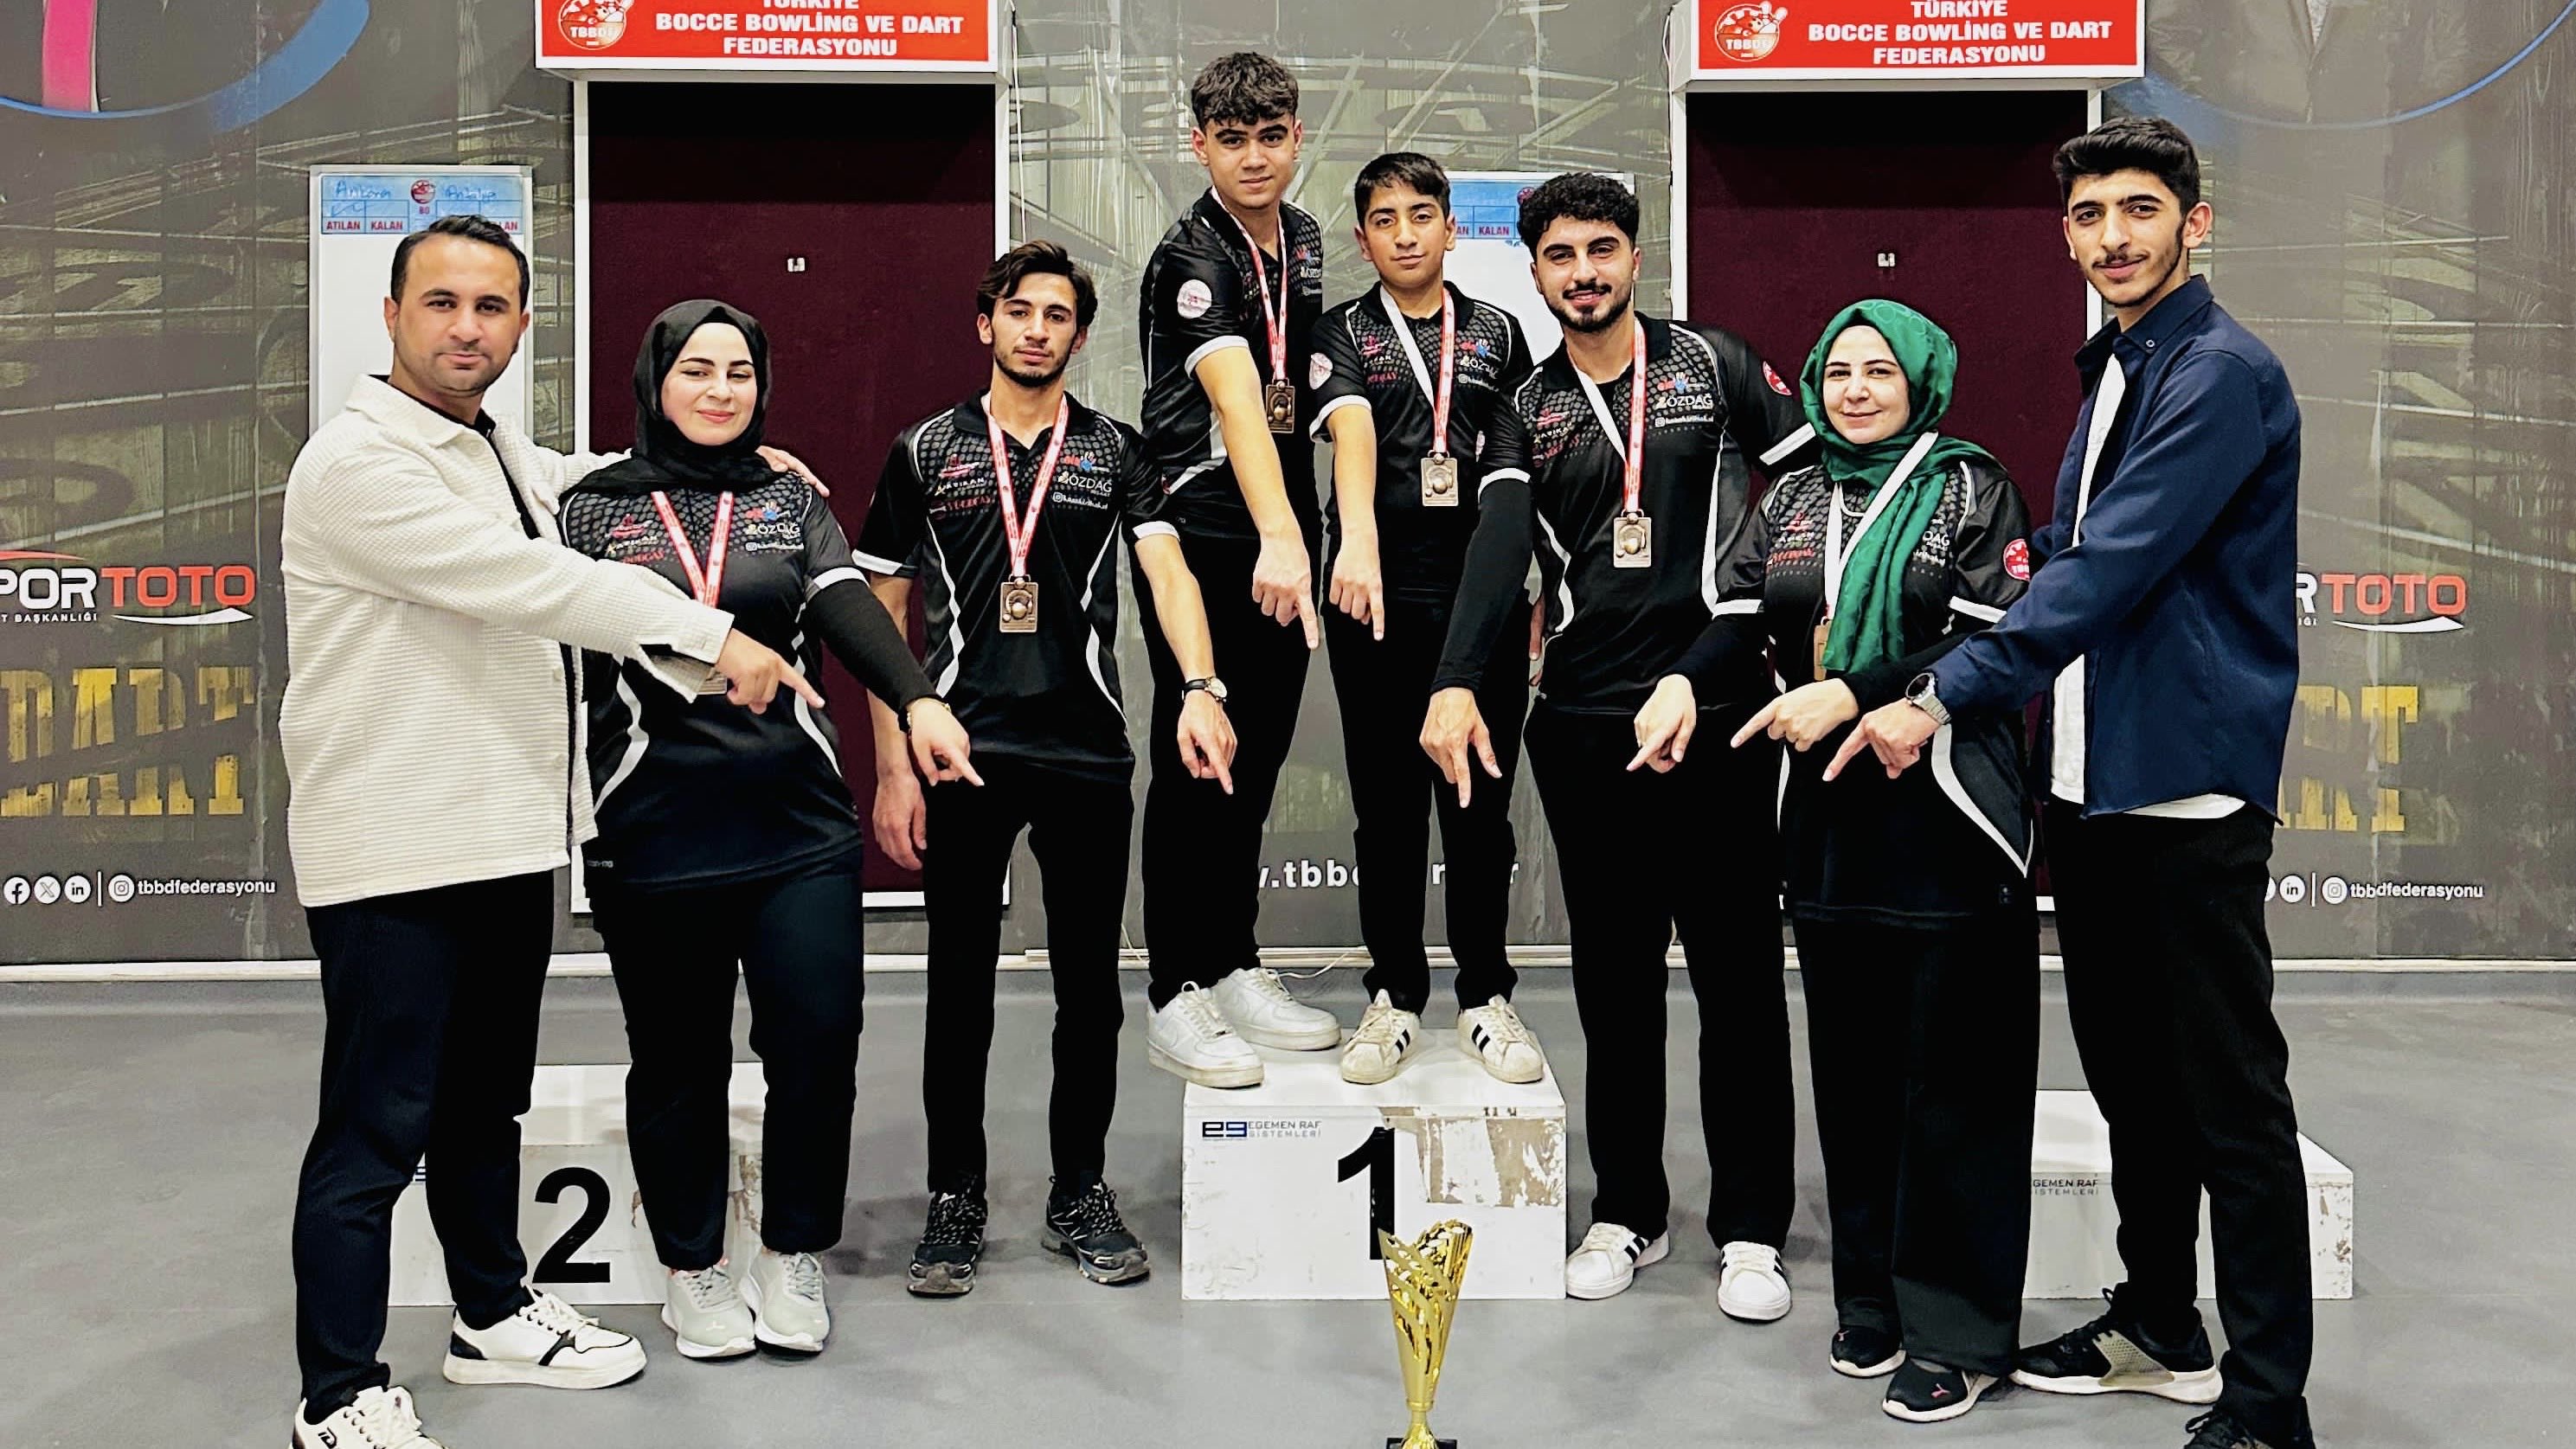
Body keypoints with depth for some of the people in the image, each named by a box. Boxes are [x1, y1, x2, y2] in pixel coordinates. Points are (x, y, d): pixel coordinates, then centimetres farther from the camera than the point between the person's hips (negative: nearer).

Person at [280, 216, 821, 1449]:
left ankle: (494, 1315, 35)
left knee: (485, 1106, 20)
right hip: (394, 851, -9)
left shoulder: (500, 454, 15)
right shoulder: (357, 462, -14)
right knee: (376, 1132, -1)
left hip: (509, 835, 9)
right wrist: (712, 639, -20)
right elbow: (534, 584, -22)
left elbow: (574, 485, 37)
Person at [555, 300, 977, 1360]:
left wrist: (917, 700, -26)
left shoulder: (790, 500, 10)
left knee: (818, 1042, -3)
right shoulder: (593, 507, 7)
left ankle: (793, 1260, 20)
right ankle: (694, 1269, 29)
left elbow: (845, 605, -7)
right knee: (679, 1063, 9)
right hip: (652, 831, -1)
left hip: (799, 821, 1)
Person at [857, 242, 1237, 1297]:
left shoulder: (1115, 451, 8)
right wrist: (893, 768, -2)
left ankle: (1081, 1194, 23)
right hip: (963, 754, 0)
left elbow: (1167, 569, -6)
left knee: (1090, 988, 8)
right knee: (960, 985, 7)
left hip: (1089, 754, 1)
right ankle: (954, 1200, 21)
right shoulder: (926, 451, 7)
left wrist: (1201, 687, -26)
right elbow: (884, 616, 6)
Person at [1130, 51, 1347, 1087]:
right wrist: (1278, 541, -43)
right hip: (1200, 533, -7)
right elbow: (1235, 400, -30)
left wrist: (1301, 536, 15)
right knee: (1195, 761, -2)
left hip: (1282, 536, 7)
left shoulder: (1303, 240, 11)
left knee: (1258, 758, 12)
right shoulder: (1190, 259, -14)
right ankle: (1177, 994, 7)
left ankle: (1234, 968, 23)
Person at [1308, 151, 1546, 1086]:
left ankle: (1486, 997, 17)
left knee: (1481, 803, 6)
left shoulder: (1498, 333, 13)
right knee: (1388, 805, 5)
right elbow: (1351, 433, -16)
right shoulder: (1342, 334, 4)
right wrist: (1358, 544, -33)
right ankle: (1395, 995, 17)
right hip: (1379, 593, -1)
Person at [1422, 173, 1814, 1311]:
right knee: (1613, 981, 10)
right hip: (1583, 721, 2)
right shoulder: (1527, 413, 8)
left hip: (1719, 712, -2)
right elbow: (1498, 548, -8)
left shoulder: (1714, 365, 5)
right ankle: (1628, 1213, 23)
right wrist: (1455, 685, -24)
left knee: (1738, 975, 4)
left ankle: (1752, 1229, 15)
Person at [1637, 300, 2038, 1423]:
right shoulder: (1791, 501, 15)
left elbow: (1991, 641, -9)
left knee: (1953, 1076, -1)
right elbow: (1740, 616, 4)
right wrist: (1684, 681, -17)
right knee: (1851, 1067, 11)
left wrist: (1852, 694, -19)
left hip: (1946, 820, -4)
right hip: (1828, 818, 5)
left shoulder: (1972, 489, 2)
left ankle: (1957, 1329, 10)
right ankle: (1872, 1298, 24)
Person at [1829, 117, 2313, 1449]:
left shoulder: (2224, 375, -12)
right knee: (2127, 1072, 18)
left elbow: (2111, 569, -21)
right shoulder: (2112, 371, 17)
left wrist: (1942, 697, -21)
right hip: (2088, 781, 9)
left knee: (2230, 1100, -1)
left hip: (2188, 785, -9)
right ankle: (2160, 1328, 33)